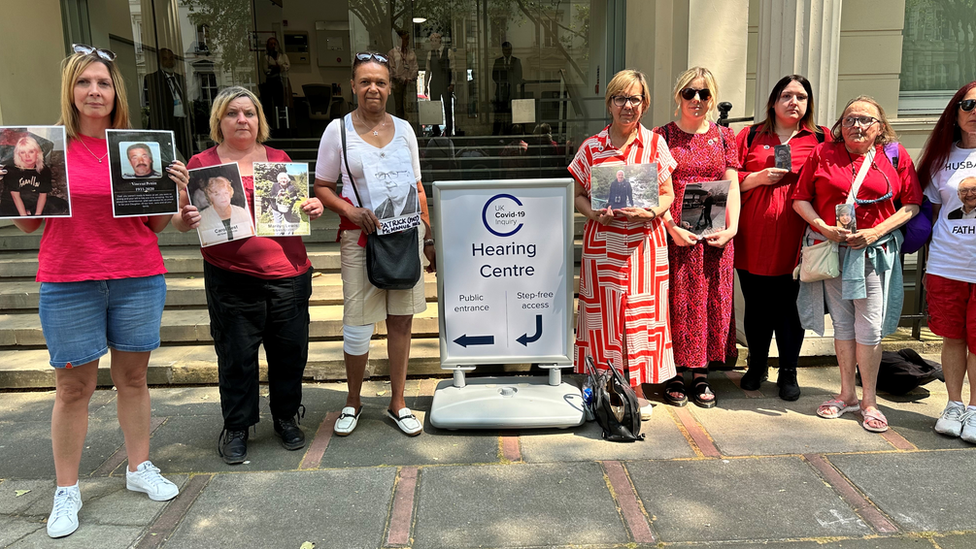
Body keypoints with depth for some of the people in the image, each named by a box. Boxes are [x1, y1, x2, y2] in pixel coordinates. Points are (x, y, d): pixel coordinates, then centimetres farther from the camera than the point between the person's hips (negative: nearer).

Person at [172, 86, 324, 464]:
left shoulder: (280, 159, 11)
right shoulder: (201, 164, 5)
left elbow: (300, 205, 20)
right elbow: (181, 218, 5)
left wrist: (313, 208, -3)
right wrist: (186, 218, -18)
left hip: (288, 272, 2)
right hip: (231, 279, -2)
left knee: (289, 351, 9)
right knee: (236, 355, 5)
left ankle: (286, 418, 29)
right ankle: (236, 427, 24)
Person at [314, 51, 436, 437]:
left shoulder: (403, 129, 9)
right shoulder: (338, 130, 1)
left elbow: (417, 188, 13)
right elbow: (322, 188, 3)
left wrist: (429, 238, 9)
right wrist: (350, 210, -16)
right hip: (360, 237, -3)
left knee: (401, 320, 8)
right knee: (357, 325, 1)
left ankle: (397, 403, 22)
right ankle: (353, 402, 24)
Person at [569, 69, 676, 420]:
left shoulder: (655, 144, 5)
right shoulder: (591, 147, 4)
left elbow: (668, 195, 6)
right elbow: (578, 196, 8)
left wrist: (649, 211, -14)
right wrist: (594, 214, -12)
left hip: (645, 242, 0)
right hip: (602, 242, 0)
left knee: (641, 311, 4)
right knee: (604, 311, 3)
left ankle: (637, 390, 17)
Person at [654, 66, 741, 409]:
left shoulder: (724, 136, 12)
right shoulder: (663, 135, 4)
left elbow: (732, 186, 8)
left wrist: (732, 227, -6)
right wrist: (672, 227, -14)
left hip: (714, 235, 3)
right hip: (675, 232, -3)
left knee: (712, 300, 5)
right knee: (677, 299, 1)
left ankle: (701, 374, 17)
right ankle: (675, 374, 12)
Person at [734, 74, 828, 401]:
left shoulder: (820, 138, 10)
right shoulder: (751, 135, 10)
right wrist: (759, 177, -9)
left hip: (795, 237, 0)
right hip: (753, 236, 0)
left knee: (789, 306, 4)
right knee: (756, 305, 8)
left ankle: (788, 372, 19)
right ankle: (757, 366, 26)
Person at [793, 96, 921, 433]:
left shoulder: (896, 156, 3)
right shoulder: (822, 154, 4)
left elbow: (912, 204, 1)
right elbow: (800, 198, 3)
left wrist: (877, 232, -12)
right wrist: (822, 227, -12)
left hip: (876, 252, -1)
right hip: (833, 249, 1)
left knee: (870, 327, -2)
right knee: (842, 323, 9)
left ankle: (869, 401, 11)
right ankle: (847, 394, 21)